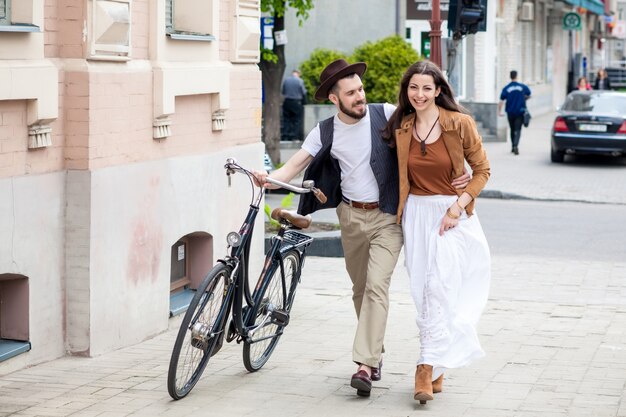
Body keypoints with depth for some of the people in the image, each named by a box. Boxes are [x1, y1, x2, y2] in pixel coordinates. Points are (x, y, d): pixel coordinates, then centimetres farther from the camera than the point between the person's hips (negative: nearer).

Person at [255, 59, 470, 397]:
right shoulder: (325, 132, -1)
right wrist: (270, 178, -27)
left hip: (387, 216, -4)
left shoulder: (386, 115, -10)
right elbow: (295, 165, -6)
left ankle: (365, 365, -18)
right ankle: (374, 353, 30)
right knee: (361, 289, 14)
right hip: (351, 216, 4)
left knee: (376, 286, -16)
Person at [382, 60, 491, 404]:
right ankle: (437, 370, 13)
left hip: (452, 214, -4)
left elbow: (481, 170, -1)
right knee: (422, 291, 3)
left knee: (439, 289, -13)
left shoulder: (460, 124, -7)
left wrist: (458, 207, -11)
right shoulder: (401, 129, 4)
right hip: (416, 214, 4)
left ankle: (428, 367, -13)